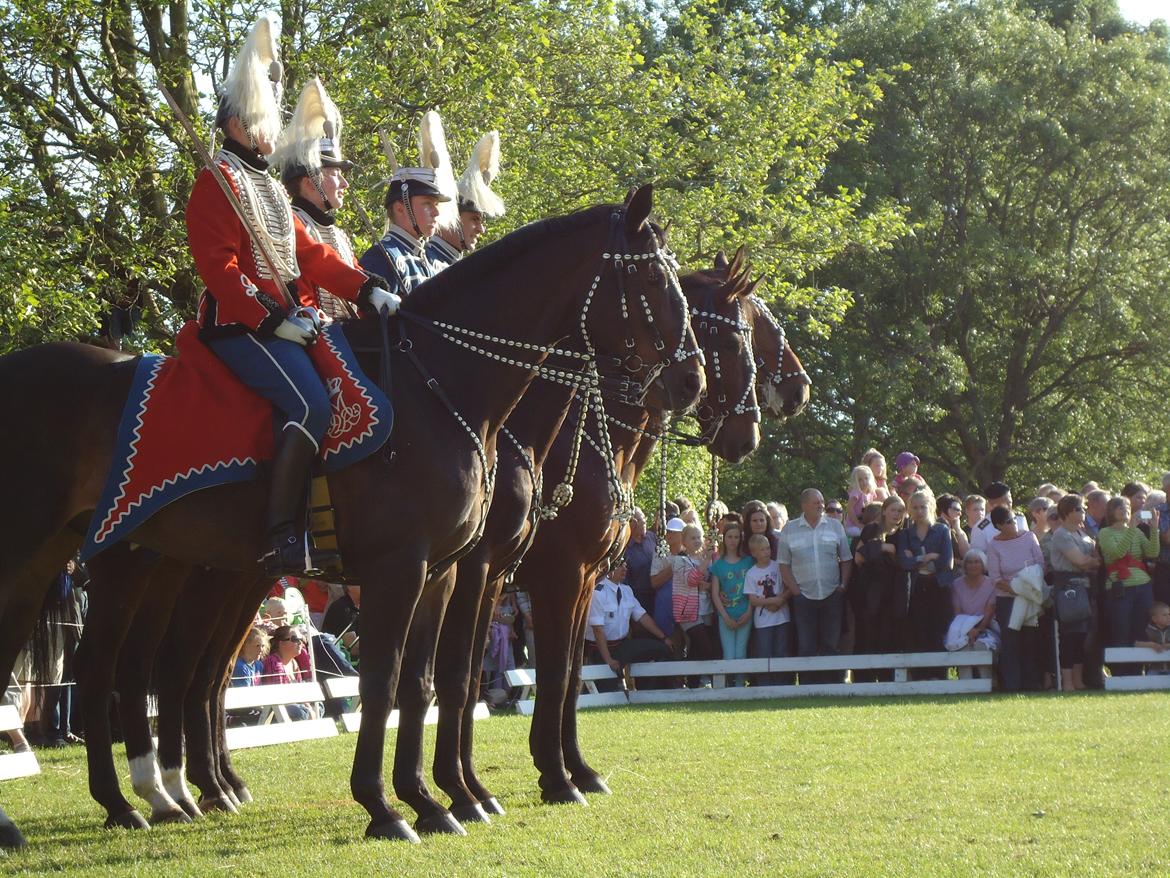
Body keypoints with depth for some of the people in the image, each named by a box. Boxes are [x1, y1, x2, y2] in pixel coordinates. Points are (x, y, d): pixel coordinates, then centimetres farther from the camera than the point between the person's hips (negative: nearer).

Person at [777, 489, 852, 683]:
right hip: (804, 596, -1)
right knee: (806, 647, 0)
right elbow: (784, 564, 4)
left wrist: (843, 586, -1)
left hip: (832, 595, 1)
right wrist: (794, 590, -5)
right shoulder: (789, 530, 4)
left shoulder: (835, 526, 6)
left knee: (832, 644, 2)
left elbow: (846, 559, 9)